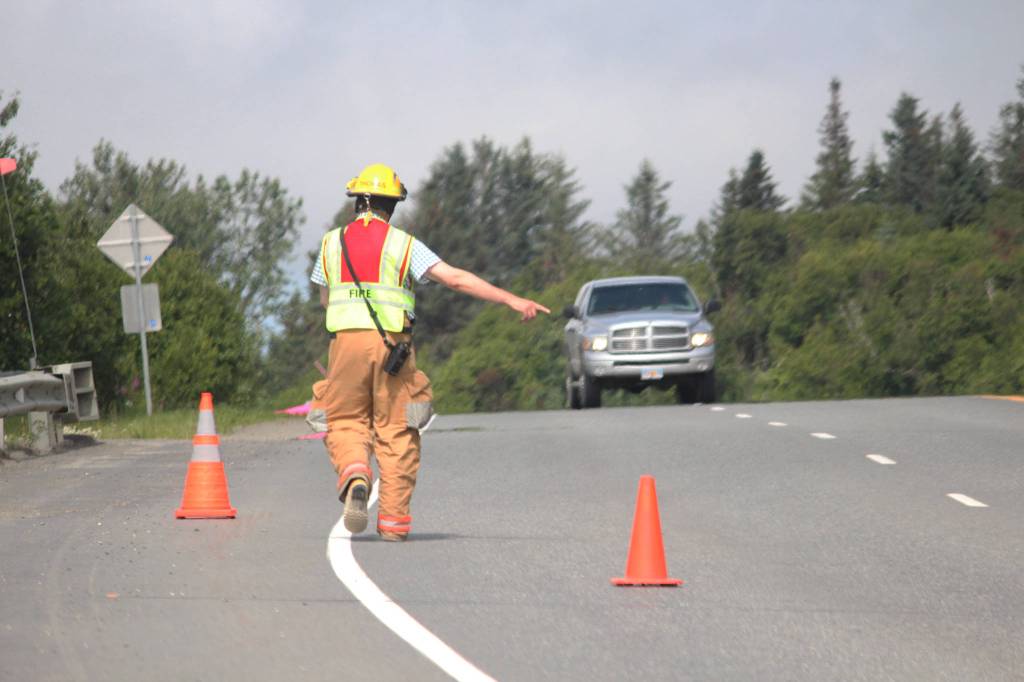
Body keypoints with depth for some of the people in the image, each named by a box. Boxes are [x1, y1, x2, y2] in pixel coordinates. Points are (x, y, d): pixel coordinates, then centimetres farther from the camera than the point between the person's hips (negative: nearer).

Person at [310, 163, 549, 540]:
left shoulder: (332, 242, 10)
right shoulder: (403, 244, 2)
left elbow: (325, 298, 21)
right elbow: (456, 278, -7)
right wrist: (512, 300, -8)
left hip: (346, 340, 1)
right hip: (392, 343, -1)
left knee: (346, 422, 11)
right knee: (395, 430, 7)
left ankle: (354, 476, -20)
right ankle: (393, 519, 5)